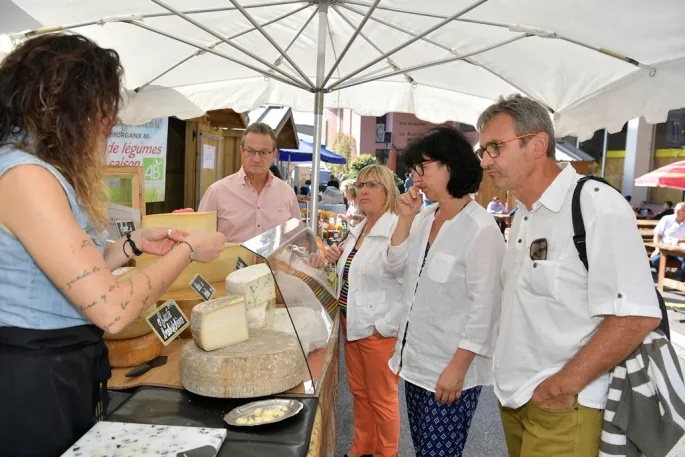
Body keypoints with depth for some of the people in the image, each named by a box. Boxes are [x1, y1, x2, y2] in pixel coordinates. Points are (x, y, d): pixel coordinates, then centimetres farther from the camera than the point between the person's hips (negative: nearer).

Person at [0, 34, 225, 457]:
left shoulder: (37, 169, 10)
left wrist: (134, 244, 4)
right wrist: (187, 251, -14)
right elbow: (111, 310, -26)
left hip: (62, 369, 10)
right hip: (36, 381, -10)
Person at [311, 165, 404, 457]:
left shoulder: (398, 230, -19)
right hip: (352, 324, 8)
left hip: (379, 331, -8)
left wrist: (384, 327, -21)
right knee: (359, 393, 21)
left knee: (382, 399, 8)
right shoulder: (357, 230, 9)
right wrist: (337, 260, 4)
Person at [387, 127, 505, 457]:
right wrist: (405, 219, -2)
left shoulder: (481, 229, -18)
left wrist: (458, 367, -19)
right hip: (417, 358, 8)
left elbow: (484, 307, -19)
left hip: (450, 367, -7)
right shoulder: (426, 218, 6)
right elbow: (395, 263, 10)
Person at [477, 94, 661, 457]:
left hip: (560, 408, -7)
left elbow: (637, 316, -22)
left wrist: (563, 386, -20)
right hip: (512, 398, 8)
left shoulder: (597, 205, -17)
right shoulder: (523, 216, 9)